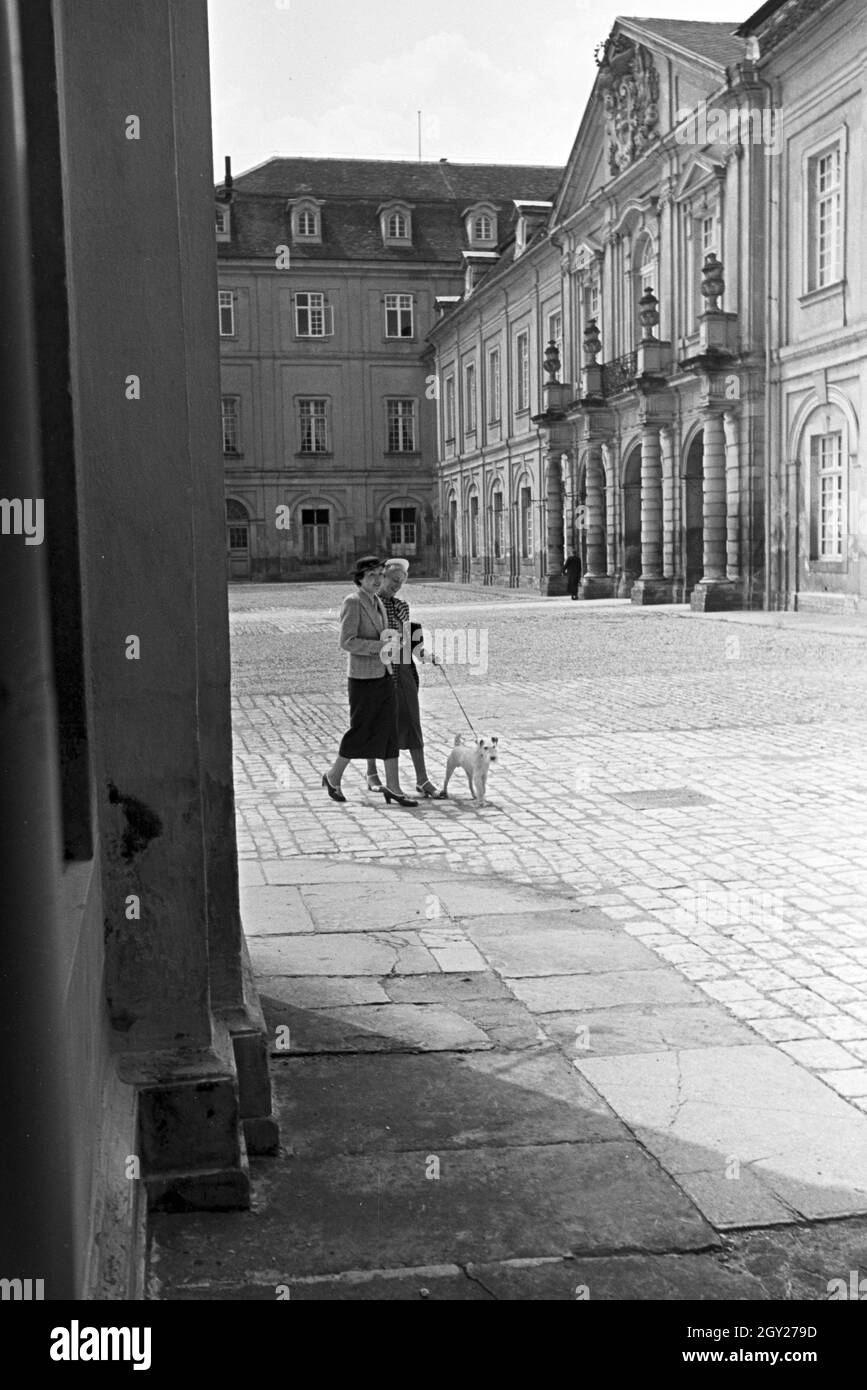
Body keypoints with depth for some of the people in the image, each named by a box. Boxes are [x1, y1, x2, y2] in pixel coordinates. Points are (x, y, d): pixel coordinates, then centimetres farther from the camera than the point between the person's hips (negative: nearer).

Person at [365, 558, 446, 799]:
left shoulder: (401, 607, 11)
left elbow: (408, 641, 11)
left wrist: (425, 655, -5)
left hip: (402, 671, 4)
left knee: (411, 721, -1)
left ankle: (422, 779, 0)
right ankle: (372, 774, 24)